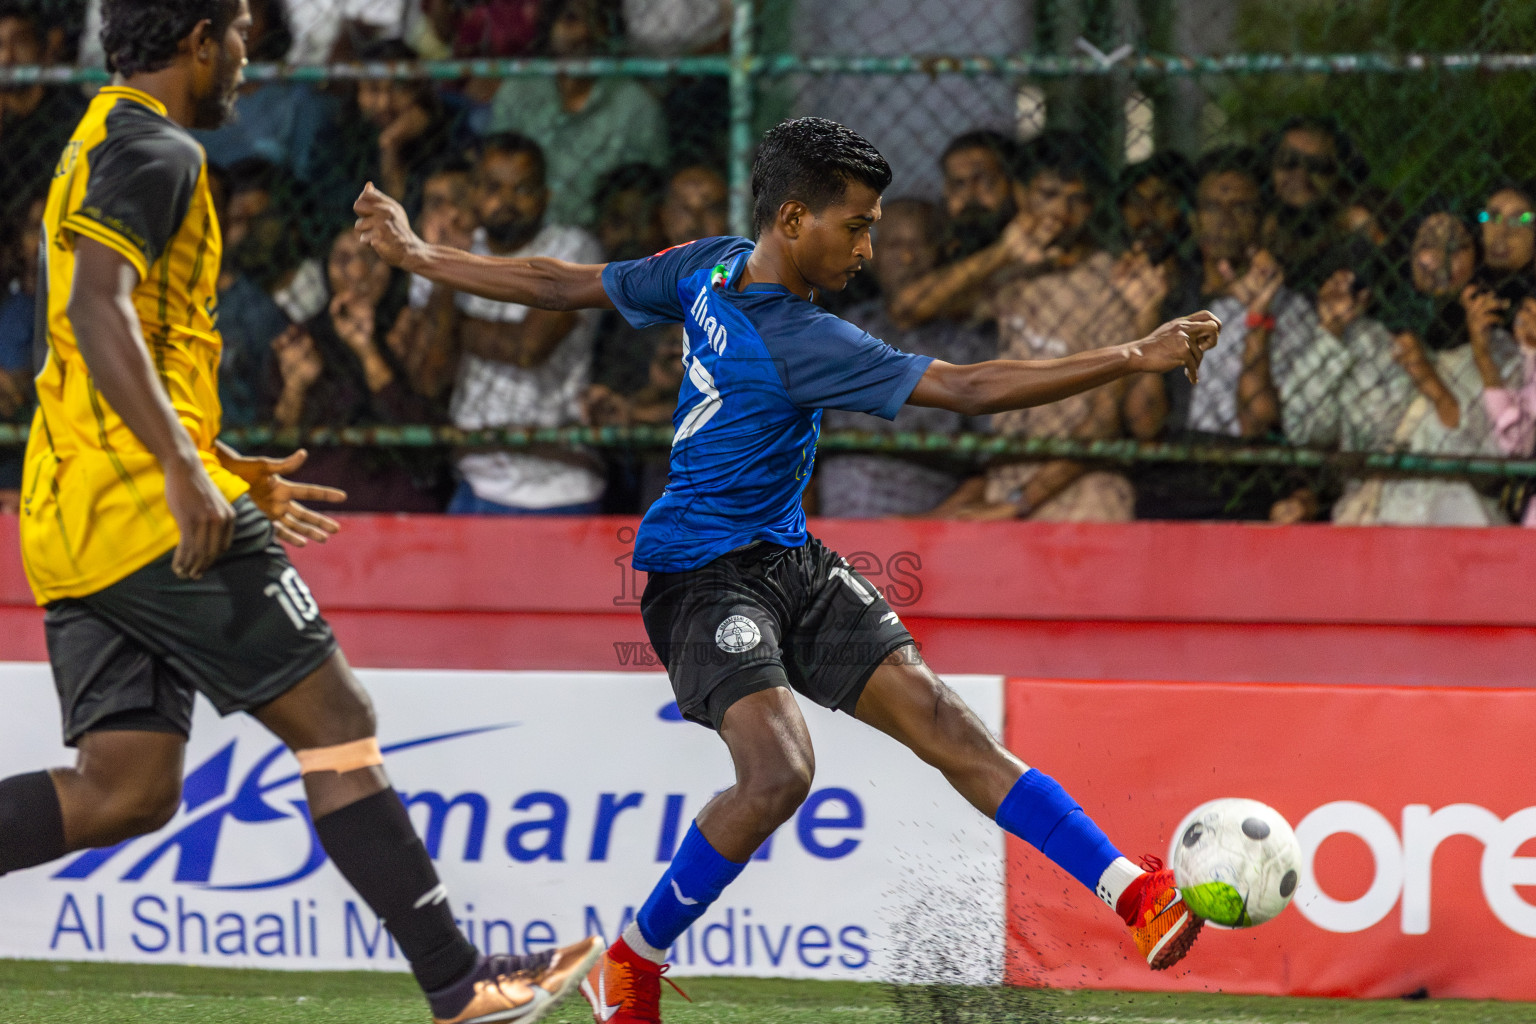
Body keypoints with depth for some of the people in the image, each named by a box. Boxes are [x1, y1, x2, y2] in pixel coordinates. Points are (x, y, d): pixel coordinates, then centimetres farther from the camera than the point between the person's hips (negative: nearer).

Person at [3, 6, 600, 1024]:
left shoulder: (104, 149, 24)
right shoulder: (154, 150, -8)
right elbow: (96, 308, -23)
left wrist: (227, 468, 31)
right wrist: (185, 470, -29)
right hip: (152, 513, -10)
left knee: (125, 791, 3)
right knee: (335, 720, -4)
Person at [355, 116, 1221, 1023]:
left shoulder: (712, 269, 1)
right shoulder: (800, 341, -25)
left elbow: (563, 286, 9)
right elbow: (969, 391, -27)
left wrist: (417, 257, 22)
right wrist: (1134, 361, -27)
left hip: (790, 565, 9)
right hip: (703, 575, -9)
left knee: (941, 721, -5)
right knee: (779, 771, -28)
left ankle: (1134, 894, -16)